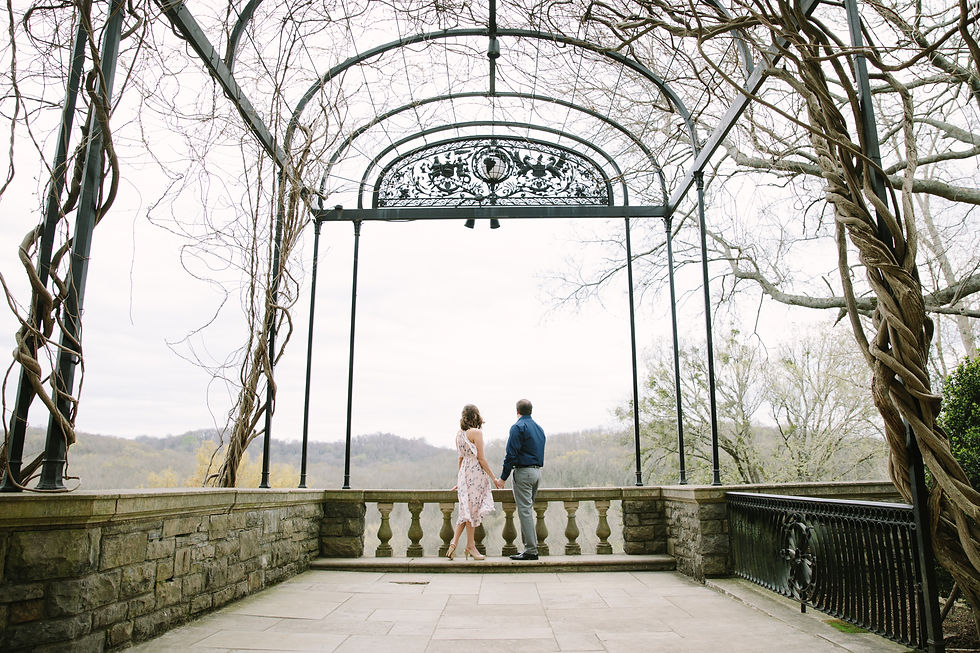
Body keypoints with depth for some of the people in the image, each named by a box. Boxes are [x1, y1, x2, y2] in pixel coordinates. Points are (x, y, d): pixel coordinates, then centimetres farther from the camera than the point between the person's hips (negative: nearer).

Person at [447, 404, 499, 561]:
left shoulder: (459, 433, 10)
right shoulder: (476, 432, -11)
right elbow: (481, 458, -12)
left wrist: (459, 479, 22)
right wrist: (493, 478, -5)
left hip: (464, 472, 7)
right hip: (476, 472, -7)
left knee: (466, 509, 12)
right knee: (472, 509, 1)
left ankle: (454, 542, 5)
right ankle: (470, 546, 10)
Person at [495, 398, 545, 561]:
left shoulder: (518, 427, -9)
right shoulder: (539, 428, 16)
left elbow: (511, 454, -14)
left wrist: (503, 477, -10)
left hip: (523, 472, -8)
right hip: (537, 472, 8)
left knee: (525, 511, -5)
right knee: (528, 510, 14)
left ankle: (531, 550, -5)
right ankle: (530, 547, 16)